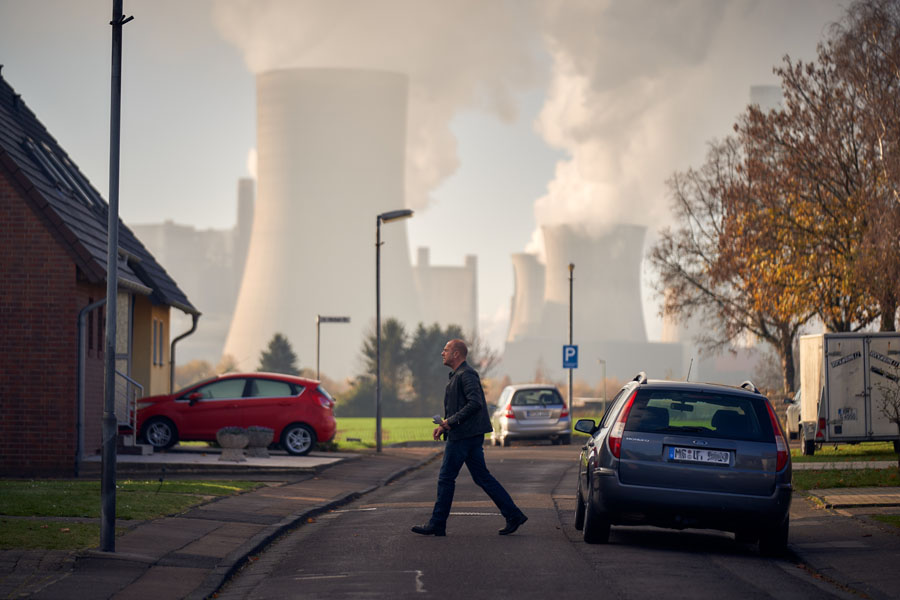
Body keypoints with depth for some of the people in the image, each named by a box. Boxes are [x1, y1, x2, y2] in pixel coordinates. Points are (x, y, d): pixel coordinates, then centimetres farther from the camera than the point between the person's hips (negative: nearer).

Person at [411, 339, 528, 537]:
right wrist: (444, 426, 13)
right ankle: (513, 515, 6)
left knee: (446, 478, -3)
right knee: (482, 477, 9)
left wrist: (451, 421, -20)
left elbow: (475, 403, -24)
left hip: (464, 436, -10)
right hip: (470, 436, 10)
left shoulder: (466, 375, -13)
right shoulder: (457, 375, 20)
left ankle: (437, 524, 3)